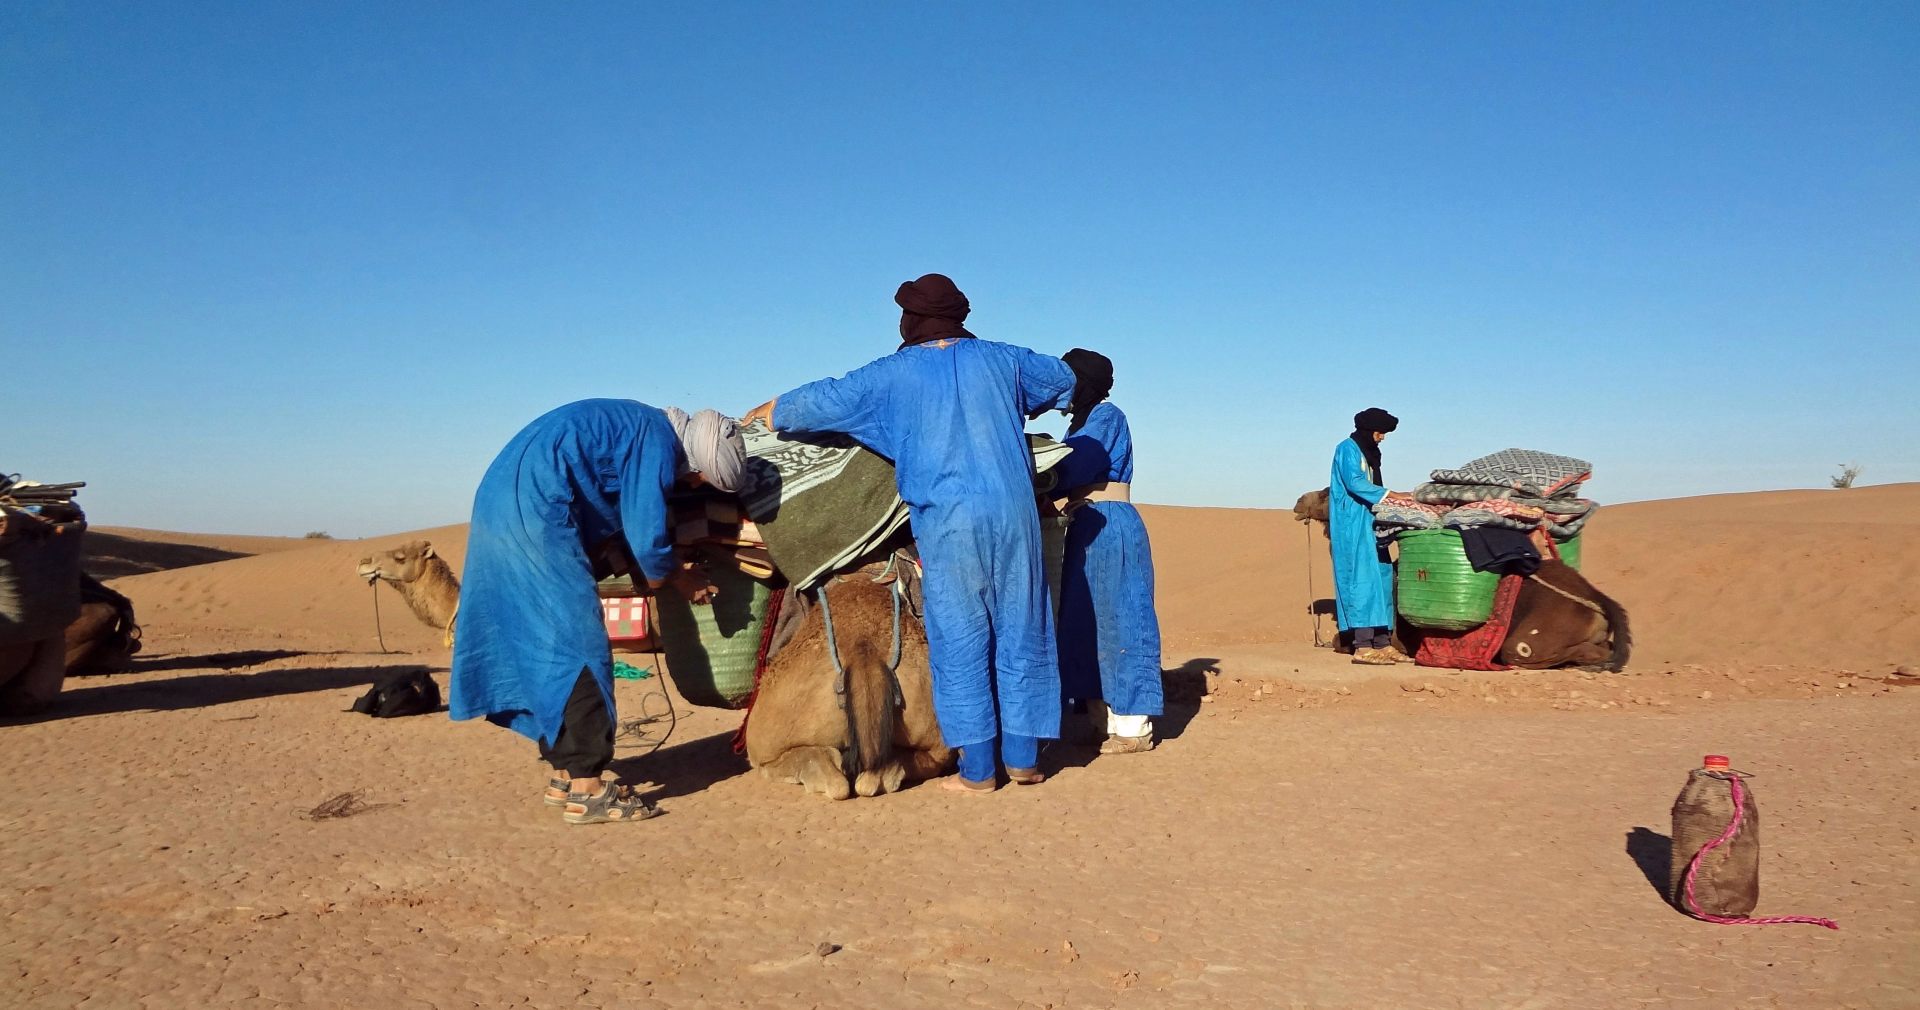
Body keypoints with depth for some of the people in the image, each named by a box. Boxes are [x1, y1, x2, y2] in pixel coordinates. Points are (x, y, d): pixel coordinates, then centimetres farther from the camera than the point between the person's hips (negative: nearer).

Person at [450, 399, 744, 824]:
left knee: (550, 646, 13)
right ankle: (585, 790, -5)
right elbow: (648, 539, -11)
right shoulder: (659, 440, -10)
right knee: (581, 648, -7)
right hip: (534, 512, -10)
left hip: (501, 502, 10)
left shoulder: (636, 427, 19)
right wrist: (680, 579, 7)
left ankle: (566, 775, 20)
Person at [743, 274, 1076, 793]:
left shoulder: (892, 375, 5)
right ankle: (1023, 758, 15)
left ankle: (978, 769, 6)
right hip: (1014, 513, 3)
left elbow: (820, 401, 13)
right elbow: (1063, 377, 28)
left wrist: (769, 412, 32)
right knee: (1020, 633, 9)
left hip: (948, 522, -2)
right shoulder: (999, 358, 12)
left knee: (960, 642, 4)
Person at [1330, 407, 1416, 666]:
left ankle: (1382, 643, 6)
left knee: (1380, 578, 5)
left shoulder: (1369, 452, 22)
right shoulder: (1348, 448, -5)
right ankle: (1363, 647, -17)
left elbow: (1370, 488, 18)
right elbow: (1355, 483, -18)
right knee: (1361, 579, -14)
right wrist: (1393, 496, -21)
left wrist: (1395, 499, 4)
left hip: (1369, 522, 9)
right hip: (1352, 523, -9)